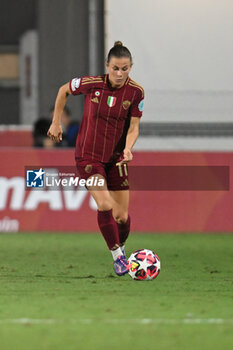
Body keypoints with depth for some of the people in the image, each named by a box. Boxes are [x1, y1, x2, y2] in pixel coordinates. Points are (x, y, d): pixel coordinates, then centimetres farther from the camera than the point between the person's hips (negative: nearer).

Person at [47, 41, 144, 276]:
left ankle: (121, 247, 32)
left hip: (116, 158, 2)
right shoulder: (91, 84, -14)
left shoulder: (136, 92, -10)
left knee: (122, 216, 1)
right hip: (89, 155, -2)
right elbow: (64, 91, 5)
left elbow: (133, 127, -4)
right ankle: (117, 256, -7)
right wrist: (56, 122, 7)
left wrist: (127, 149, -23)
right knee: (105, 205, -22)